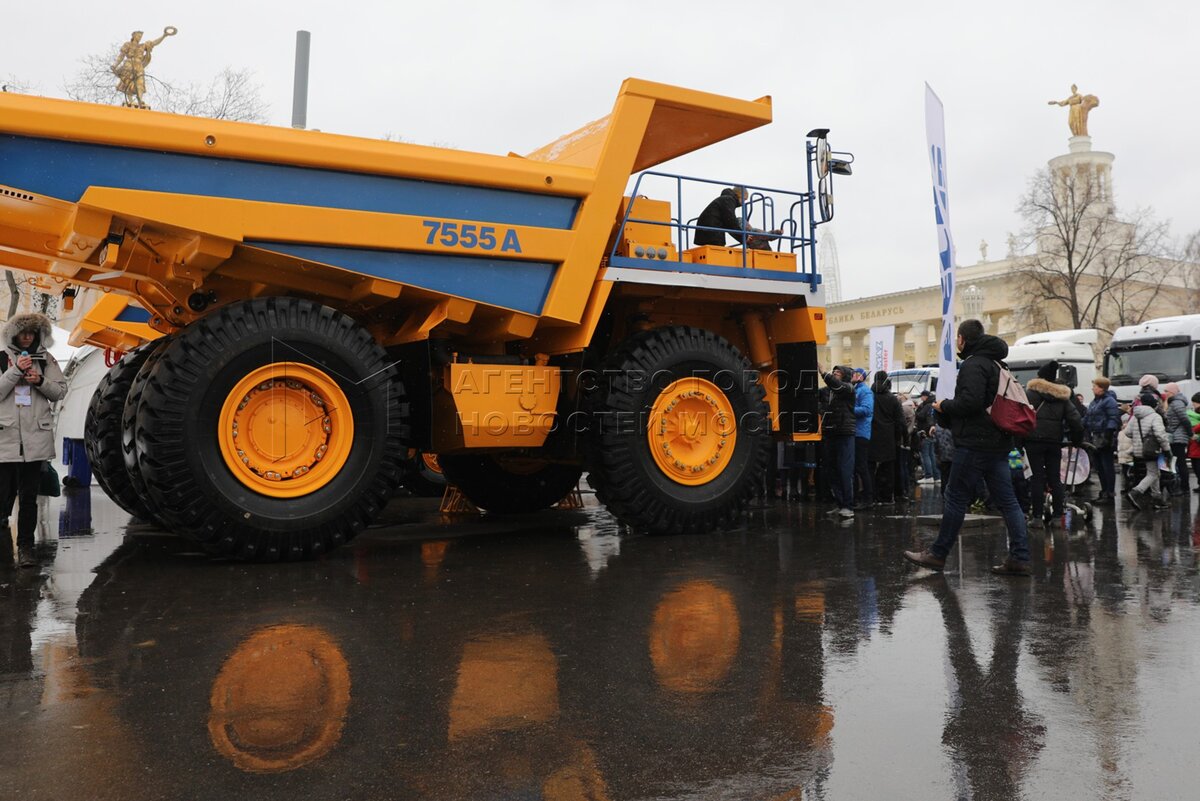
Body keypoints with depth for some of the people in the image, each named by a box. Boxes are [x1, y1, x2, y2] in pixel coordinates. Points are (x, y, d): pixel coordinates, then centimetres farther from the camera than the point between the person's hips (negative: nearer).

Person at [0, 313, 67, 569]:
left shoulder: (45, 359, 11)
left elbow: (60, 391, 9)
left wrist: (40, 381, -8)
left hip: (36, 437, 1)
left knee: (29, 496, 4)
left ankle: (25, 545, 10)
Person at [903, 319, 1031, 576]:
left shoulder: (973, 365, -12)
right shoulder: (995, 364, 20)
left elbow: (970, 401, -25)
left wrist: (944, 406, -7)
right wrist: (947, 416, 15)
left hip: (974, 444, -9)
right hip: (998, 442, 9)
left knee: (956, 498, -1)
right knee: (1007, 501, 6)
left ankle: (937, 554, 7)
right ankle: (1020, 559, 5)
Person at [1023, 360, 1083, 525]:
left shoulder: (1031, 391, -2)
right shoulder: (1062, 395, 11)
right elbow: (1075, 420, 7)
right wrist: (1077, 440, 18)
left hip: (1034, 440, -3)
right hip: (1055, 442, 4)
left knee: (1037, 477, -1)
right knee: (1055, 478, 9)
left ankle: (1037, 516, -3)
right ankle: (1057, 515, 9)